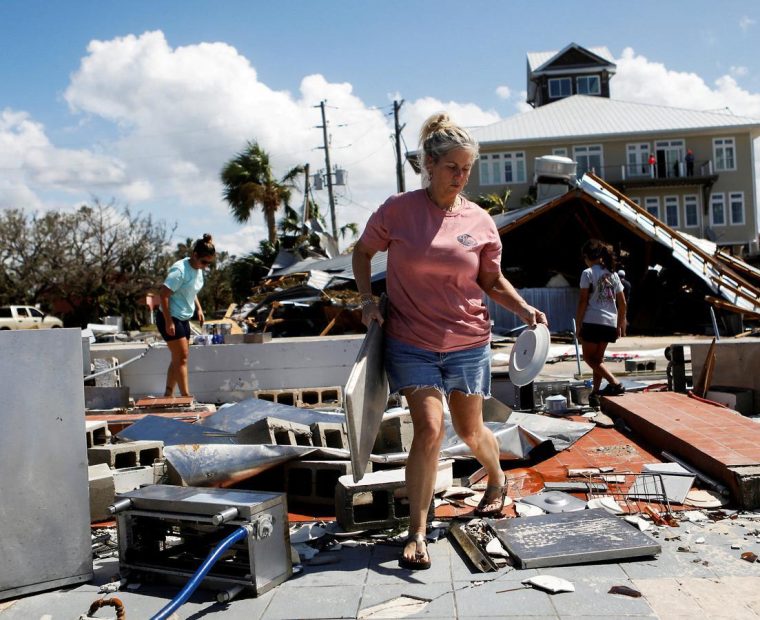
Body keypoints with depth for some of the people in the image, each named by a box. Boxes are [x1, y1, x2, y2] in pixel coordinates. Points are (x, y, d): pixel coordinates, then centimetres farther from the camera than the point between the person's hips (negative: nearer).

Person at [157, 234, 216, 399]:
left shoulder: (198, 269, 6)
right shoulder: (180, 270, -22)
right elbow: (163, 294, -22)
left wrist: (198, 308, 8)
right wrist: (168, 321, -23)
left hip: (183, 319, 9)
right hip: (170, 318, -9)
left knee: (179, 358, 12)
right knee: (181, 357, -9)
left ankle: (168, 394, 20)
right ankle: (186, 396, -5)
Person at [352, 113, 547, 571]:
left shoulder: (480, 222, -1)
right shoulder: (398, 210, -6)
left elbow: (493, 281, 8)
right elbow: (363, 252, 9)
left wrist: (526, 310, -7)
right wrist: (368, 299, -4)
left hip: (467, 343, 2)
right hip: (411, 341, -2)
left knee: (471, 431, 14)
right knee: (429, 428, -14)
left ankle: (498, 481, 48)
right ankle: (417, 533, 0)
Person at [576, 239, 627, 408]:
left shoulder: (588, 273, -6)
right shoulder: (613, 274, 13)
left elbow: (583, 301, -10)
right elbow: (622, 303, 13)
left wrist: (578, 324, -5)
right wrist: (621, 325, 20)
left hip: (593, 321, -7)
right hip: (610, 323, 7)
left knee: (589, 357, 1)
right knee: (598, 357, 16)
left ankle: (615, 383, -16)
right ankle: (595, 392, 14)